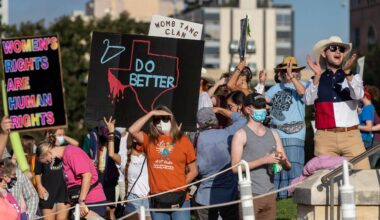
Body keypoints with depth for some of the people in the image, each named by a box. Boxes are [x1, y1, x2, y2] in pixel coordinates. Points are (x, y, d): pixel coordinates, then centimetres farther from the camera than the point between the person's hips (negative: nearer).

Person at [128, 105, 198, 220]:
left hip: (179, 199, -2)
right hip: (157, 200, 2)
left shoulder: (183, 140, 5)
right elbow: (132, 130, -8)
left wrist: (180, 185, -4)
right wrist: (151, 113, -3)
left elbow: (193, 171, 7)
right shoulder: (149, 139, 10)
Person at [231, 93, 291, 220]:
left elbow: (288, 167, 15)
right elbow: (235, 167, -12)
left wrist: (283, 160, -9)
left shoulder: (273, 134, 15)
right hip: (250, 194, -5)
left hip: (270, 194, 5)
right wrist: (264, 160, -17)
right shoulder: (241, 135, -2)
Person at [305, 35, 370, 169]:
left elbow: (358, 95, -6)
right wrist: (317, 76, -15)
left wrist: (347, 72, -20)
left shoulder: (353, 77, 15)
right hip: (325, 137, 0)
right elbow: (309, 100, -4)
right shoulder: (316, 80, 14)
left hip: (351, 135, 0)